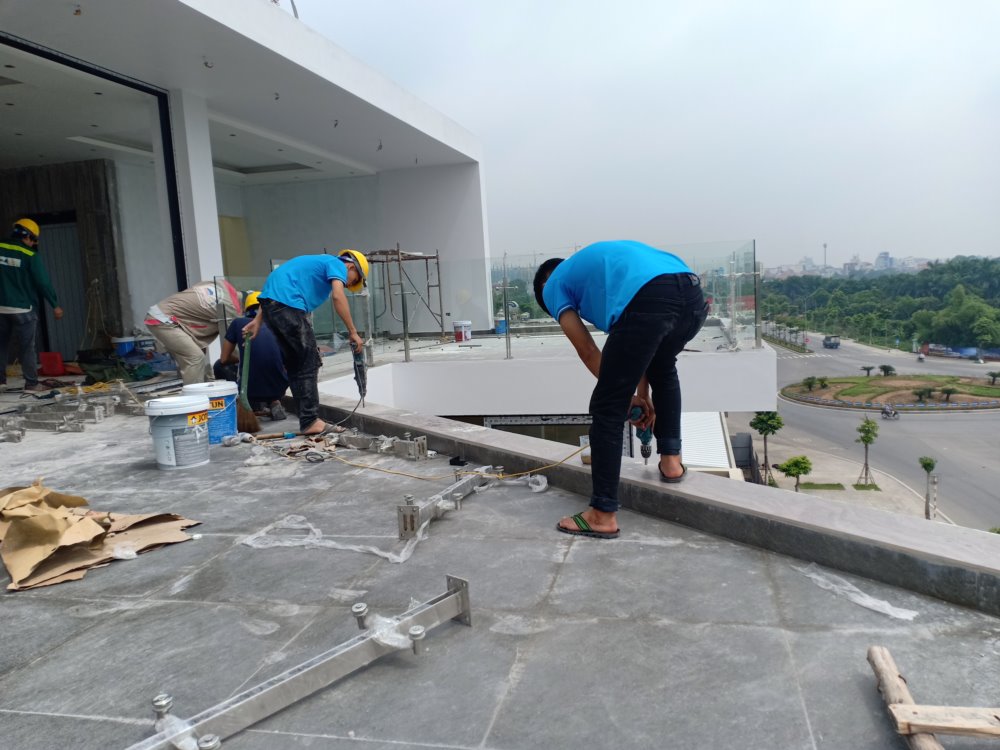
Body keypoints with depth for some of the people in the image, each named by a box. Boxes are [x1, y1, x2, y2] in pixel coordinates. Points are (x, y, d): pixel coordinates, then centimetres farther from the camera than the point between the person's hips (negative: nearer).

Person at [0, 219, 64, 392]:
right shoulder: (31, 255, -11)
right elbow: (43, 282, -11)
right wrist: (55, 305, -3)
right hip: (23, 309, -4)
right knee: (27, 347, 1)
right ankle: (31, 384, 3)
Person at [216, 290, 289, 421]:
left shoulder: (238, 323, 8)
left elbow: (224, 359, 13)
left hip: (250, 388, -3)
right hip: (279, 386, 3)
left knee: (219, 366, 27)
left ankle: (254, 405, 13)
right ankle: (275, 402, 12)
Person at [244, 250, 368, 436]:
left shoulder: (318, 264, 31)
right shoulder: (337, 265, 6)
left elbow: (276, 289, 26)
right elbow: (338, 297, -14)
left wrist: (258, 321, 21)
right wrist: (353, 332, -12)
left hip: (269, 302, 9)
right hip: (287, 303, -9)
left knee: (294, 364, 12)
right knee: (309, 363, -3)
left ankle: (307, 419, 15)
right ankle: (310, 421, -4)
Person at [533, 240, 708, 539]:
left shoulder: (554, 286, 25)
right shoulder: (602, 261, 44)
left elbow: (588, 352, 19)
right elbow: (640, 342, 40)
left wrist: (629, 396, 28)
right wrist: (642, 394, 40)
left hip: (648, 300, -7)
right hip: (693, 295, 7)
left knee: (607, 409, 6)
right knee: (664, 367, 37)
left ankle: (603, 514, 11)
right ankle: (671, 460, 39)